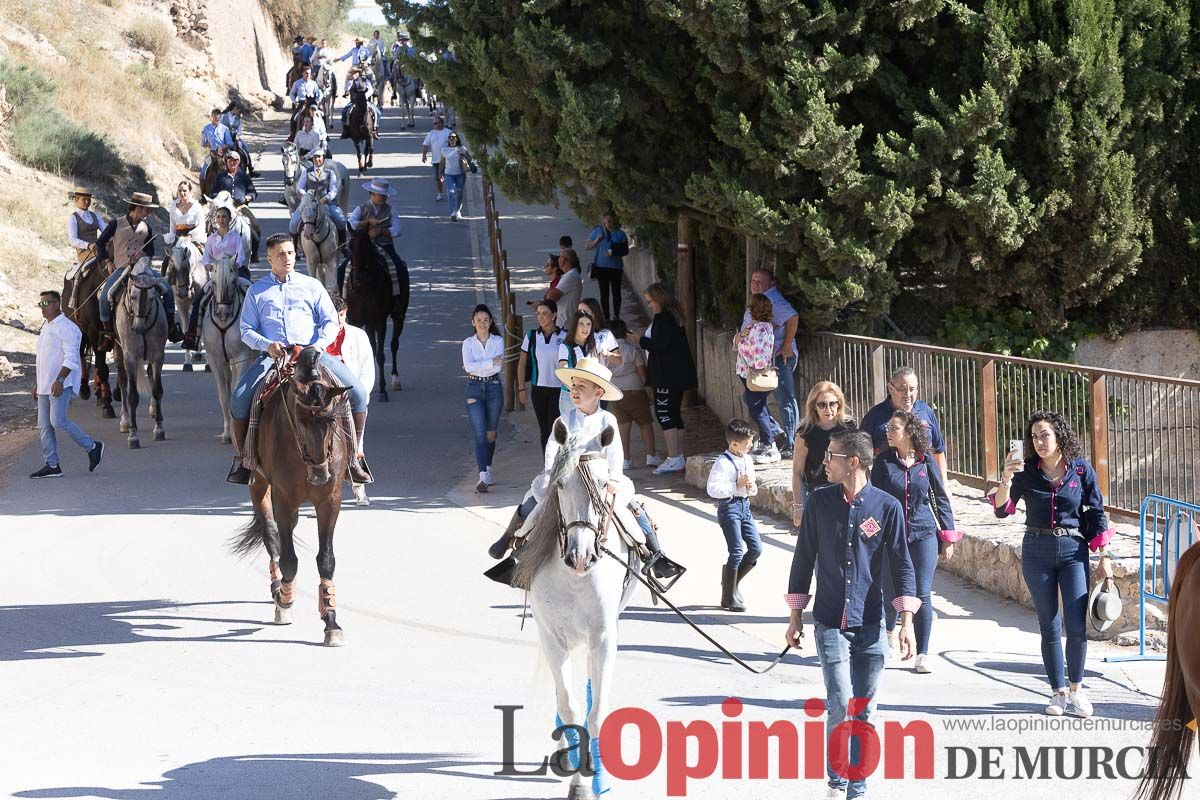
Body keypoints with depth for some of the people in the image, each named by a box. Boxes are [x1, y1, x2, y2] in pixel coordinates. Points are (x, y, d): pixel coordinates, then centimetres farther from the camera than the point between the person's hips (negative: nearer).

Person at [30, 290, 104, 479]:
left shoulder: (67, 328, -10)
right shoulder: (46, 328, 19)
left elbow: (71, 358, -18)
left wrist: (59, 380, -26)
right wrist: (36, 384, 23)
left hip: (61, 385, -9)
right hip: (45, 385, 9)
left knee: (58, 421, -18)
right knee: (44, 425, 4)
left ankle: (92, 447, -3)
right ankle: (52, 465, 7)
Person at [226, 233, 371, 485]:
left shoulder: (312, 286, 15)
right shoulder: (257, 291, 14)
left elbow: (331, 322, 10)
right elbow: (246, 330, 9)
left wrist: (321, 343, -11)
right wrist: (267, 345, -12)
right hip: (273, 355, 0)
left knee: (357, 393, -18)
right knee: (240, 399, -24)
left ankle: (354, 457, -6)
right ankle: (241, 459, -6)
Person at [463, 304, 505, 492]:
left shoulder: (498, 341, 3)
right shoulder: (468, 343, 3)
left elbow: (499, 366, -10)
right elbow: (468, 366, -12)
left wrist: (477, 367, -10)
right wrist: (491, 362, -16)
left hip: (493, 387, 1)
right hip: (474, 389, -1)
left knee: (491, 433, 10)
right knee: (480, 434, -11)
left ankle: (487, 471, 26)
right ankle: (483, 476, -19)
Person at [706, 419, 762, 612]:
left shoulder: (748, 460, 11)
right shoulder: (723, 462, -14)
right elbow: (713, 489, -20)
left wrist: (752, 486, -2)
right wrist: (737, 485, -22)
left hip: (745, 506, 8)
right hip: (729, 507, -8)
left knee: (756, 548, 3)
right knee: (737, 551, -9)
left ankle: (732, 582, 22)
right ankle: (729, 598, 0)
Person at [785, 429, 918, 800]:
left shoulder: (887, 506, -2)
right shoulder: (821, 501, 1)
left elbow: (901, 564, 2)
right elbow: (804, 558, 9)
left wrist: (906, 621, -4)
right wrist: (796, 616, 9)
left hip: (870, 625, 0)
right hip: (829, 623, 0)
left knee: (864, 712, 5)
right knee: (840, 705, -12)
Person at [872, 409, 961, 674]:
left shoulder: (926, 462, 1)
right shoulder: (883, 461, -1)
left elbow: (940, 498, 7)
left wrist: (948, 535, 6)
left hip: (923, 535, 0)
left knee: (922, 595, -5)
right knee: (891, 593, 8)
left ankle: (922, 655, 1)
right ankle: (889, 631, 41)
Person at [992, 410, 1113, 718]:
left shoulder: (1081, 469, -1)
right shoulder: (1026, 471, -1)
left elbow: (1096, 513, 5)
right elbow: (1002, 509, -7)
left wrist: (1104, 555, 3)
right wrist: (1007, 479, -24)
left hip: (1073, 550, -1)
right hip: (1037, 551, 1)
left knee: (1077, 625, -8)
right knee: (1050, 626, 5)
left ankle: (1076, 690, 9)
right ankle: (1058, 693, 14)